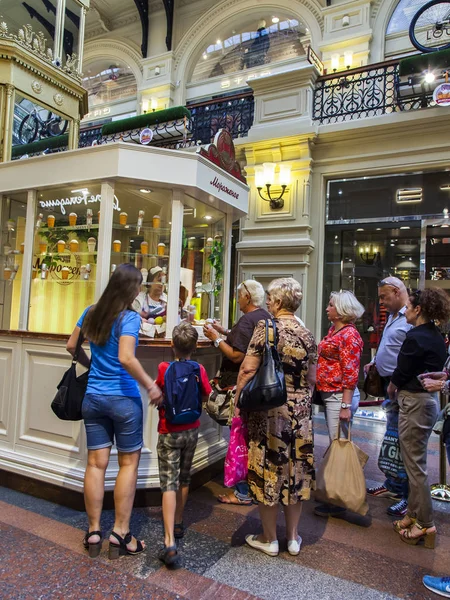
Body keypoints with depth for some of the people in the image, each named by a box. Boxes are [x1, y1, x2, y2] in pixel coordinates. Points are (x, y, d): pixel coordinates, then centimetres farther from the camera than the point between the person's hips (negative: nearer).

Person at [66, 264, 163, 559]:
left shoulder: (91, 312, 5)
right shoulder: (129, 317, -15)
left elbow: (72, 346, 13)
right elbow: (126, 358, -25)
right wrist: (151, 386, -17)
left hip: (93, 397, 6)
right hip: (123, 399, -6)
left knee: (96, 463, 11)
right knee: (129, 463, 8)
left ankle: (94, 531, 22)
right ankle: (121, 533, 15)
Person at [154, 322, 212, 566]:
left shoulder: (164, 368, -16)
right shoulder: (199, 370, -9)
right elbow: (208, 396, 2)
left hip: (169, 433, -3)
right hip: (191, 431, 3)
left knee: (169, 483, -4)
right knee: (184, 478, 20)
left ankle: (170, 542, -14)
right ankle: (178, 524, 37)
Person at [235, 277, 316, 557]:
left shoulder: (266, 327, -11)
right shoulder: (308, 335, 3)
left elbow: (248, 369, -15)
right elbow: (312, 379, 7)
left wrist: (238, 402, -5)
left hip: (269, 410, -4)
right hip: (300, 413, 5)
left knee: (268, 470, 9)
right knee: (295, 470, 16)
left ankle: (269, 539, 25)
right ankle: (293, 538, 30)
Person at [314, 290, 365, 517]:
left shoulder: (349, 334, -14)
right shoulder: (333, 330, 11)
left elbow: (351, 373, -18)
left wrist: (346, 405, -20)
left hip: (340, 396, -9)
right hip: (329, 394, 9)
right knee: (334, 445, 18)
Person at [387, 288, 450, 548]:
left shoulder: (415, 337, -19)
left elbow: (400, 374, -15)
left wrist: (391, 389, 6)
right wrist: (400, 389, 11)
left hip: (415, 402, -9)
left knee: (415, 465, 3)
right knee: (416, 462, 18)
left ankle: (426, 525, 15)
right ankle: (414, 514, 31)